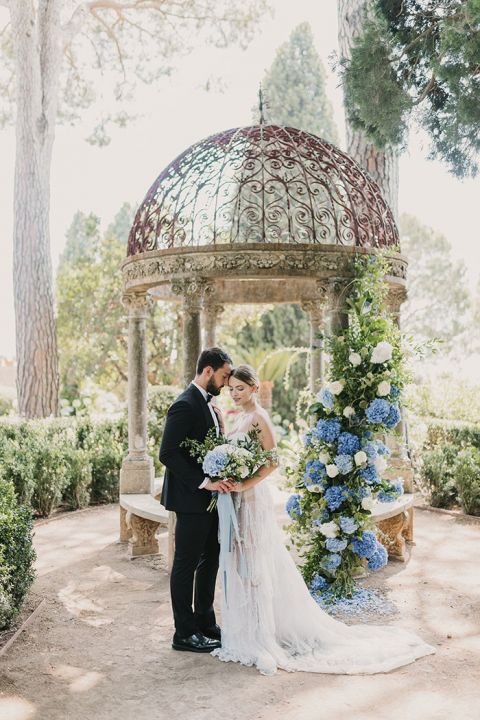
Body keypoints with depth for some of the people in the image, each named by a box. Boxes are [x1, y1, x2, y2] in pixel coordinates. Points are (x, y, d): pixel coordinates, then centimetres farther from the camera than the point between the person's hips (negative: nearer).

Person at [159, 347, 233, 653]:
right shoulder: (185, 406, -17)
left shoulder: (209, 404, 12)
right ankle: (185, 634, 13)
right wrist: (204, 482, -24)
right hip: (192, 500, -9)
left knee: (210, 562, 16)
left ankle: (206, 624, 29)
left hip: (210, 499, 9)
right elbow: (168, 454, -22)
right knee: (186, 565, 2)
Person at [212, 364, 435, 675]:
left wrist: (243, 485, -25)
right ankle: (246, 629, 24)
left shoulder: (259, 417, -13)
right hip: (235, 498, 9)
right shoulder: (242, 418, 13)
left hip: (251, 498, -9)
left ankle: (260, 636, 6)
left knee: (254, 565, -3)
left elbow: (272, 461, -21)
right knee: (239, 565, 13)